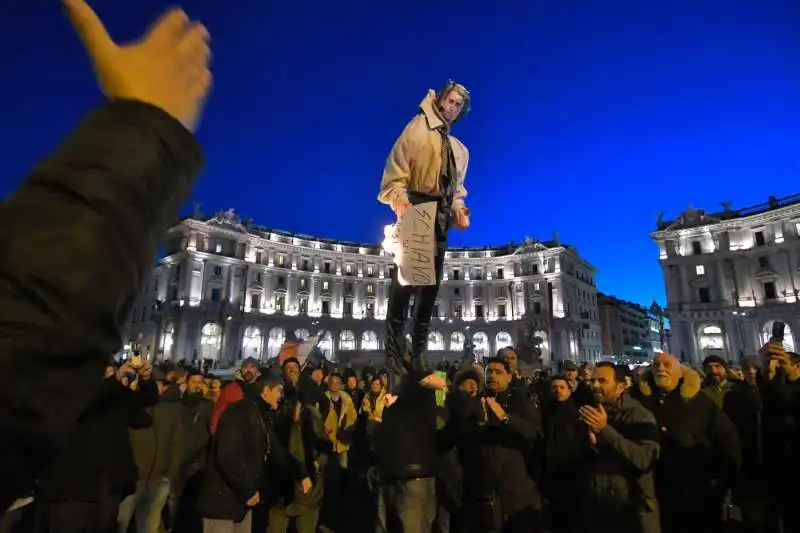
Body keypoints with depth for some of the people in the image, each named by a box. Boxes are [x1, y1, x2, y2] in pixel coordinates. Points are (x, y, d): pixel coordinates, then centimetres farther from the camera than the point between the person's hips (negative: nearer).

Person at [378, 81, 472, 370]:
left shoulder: (461, 150, 25)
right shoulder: (417, 130, 4)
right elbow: (395, 172, -8)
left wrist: (459, 210, 1)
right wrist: (400, 201, -24)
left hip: (441, 219, 7)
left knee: (430, 285, 6)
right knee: (404, 280, -14)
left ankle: (418, 355, 14)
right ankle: (394, 357, -9)